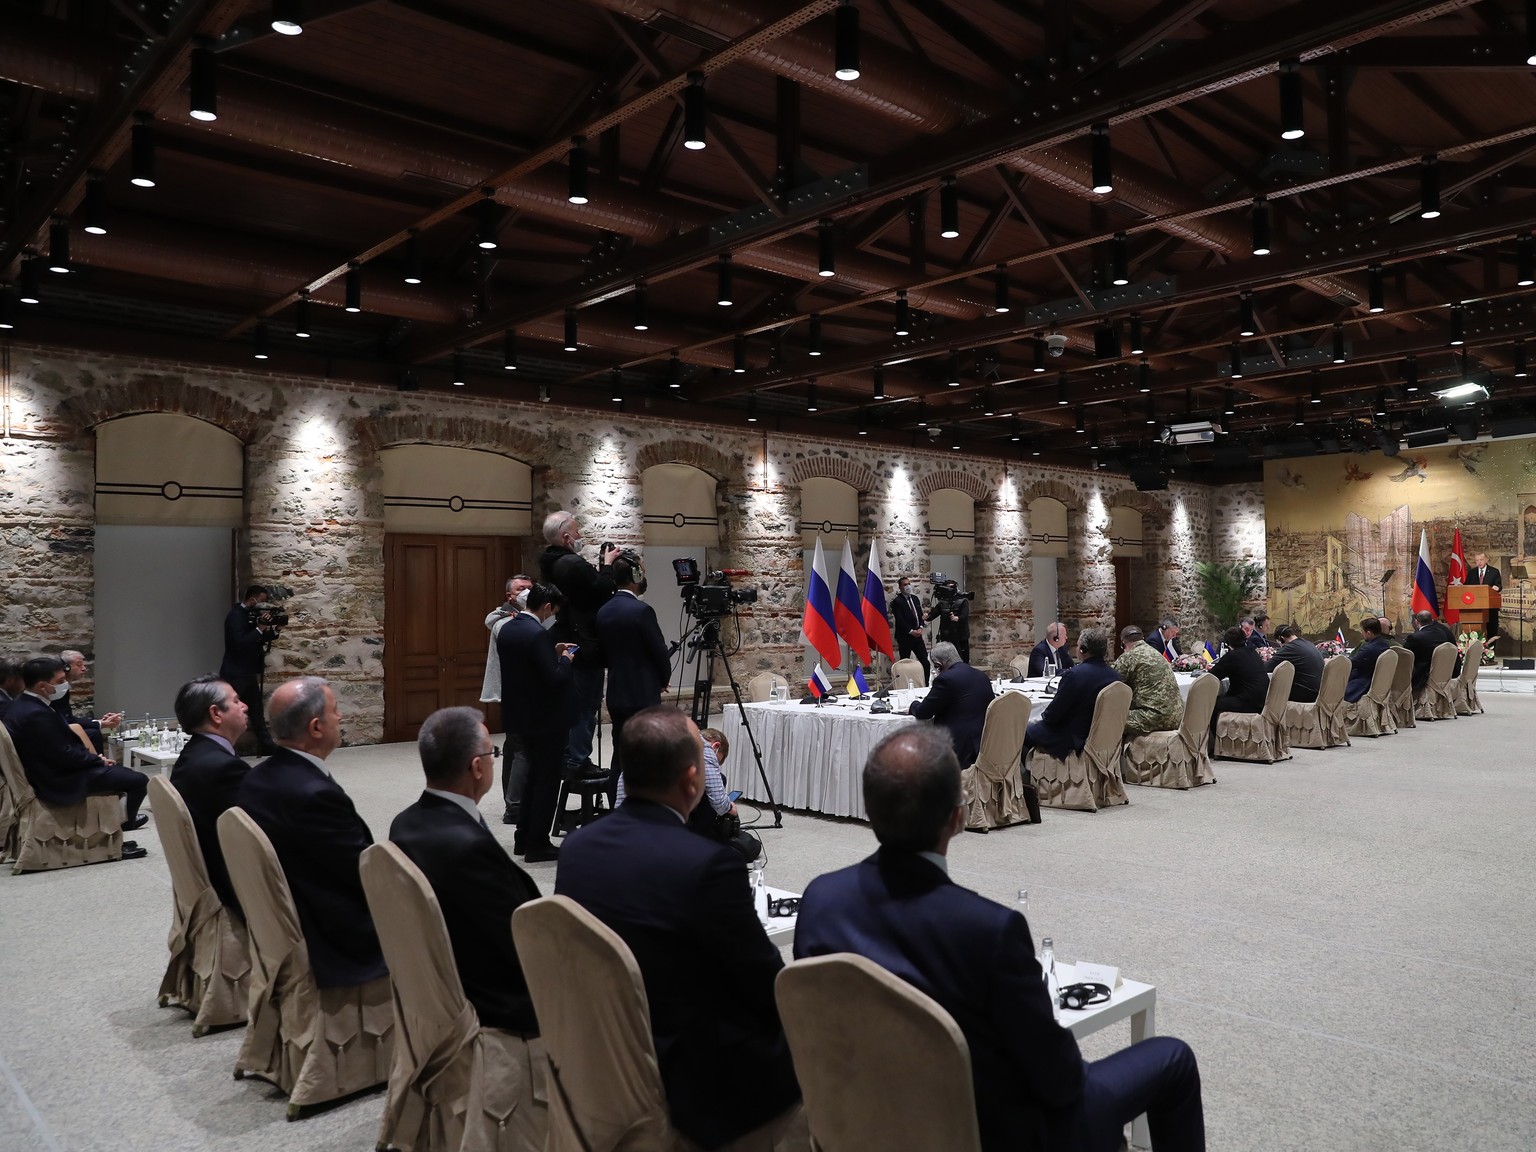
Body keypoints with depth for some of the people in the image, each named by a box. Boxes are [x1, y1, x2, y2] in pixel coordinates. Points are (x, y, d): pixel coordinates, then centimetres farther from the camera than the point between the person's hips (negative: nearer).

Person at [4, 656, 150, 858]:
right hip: (59, 782, -11)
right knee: (138, 780, -9)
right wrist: (99, 760, -8)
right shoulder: (36, 714, -27)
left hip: (53, 771, 11)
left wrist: (95, 758, 4)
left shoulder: (25, 705, 5)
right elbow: (66, 755, -24)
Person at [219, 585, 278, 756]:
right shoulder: (236, 615, -15)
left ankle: (265, 745, 18)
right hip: (235, 674, -9)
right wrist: (260, 628, -25)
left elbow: (261, 640, 14)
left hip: (248, 673, 9)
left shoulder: (250, 615, 11)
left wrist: (268, 629, -5)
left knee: (257, 711, 12)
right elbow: (239, 643, -26)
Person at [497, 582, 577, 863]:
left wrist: (553, 653, 12)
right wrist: (564, 659, -6)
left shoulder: (506, 629, 5)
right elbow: (554, 678, -24)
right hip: (545, 719, -9)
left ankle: (523, 839, 27)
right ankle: (537, 845, 9)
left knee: (534, 774, 21)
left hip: (521, 715, 9)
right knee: (548, 779, 3)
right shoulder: (538, 634, -22)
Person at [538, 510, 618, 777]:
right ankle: (579, 762, 1)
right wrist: (607, 564, -4)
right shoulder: (574, 565, -21)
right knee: (586, 705, -3)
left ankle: (563, 759, 22)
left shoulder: (549, 564, 9)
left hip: (562, 645, 10)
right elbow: (603, 591, -16)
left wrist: (599, 566, 9)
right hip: (586, 647, -10)